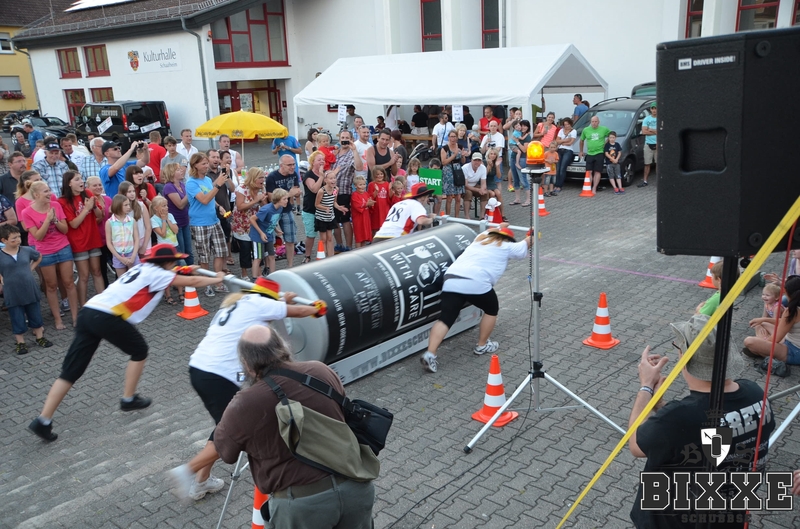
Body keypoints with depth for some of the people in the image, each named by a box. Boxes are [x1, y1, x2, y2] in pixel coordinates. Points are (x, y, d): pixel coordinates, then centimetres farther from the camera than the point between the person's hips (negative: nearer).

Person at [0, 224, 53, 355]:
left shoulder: (26, 250, -3)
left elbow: (39, 257, 18)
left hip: (30, 290, 3)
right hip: (12, 294, -2)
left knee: (36, 315, 14)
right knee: (17, 320, 7)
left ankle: (40, 337, 30)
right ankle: (20, 343, 21)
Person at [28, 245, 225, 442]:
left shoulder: (143, 269, 25)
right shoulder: (157, 273, 3)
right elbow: (192, 282, 8)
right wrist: (217, 279, 21)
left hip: (89, 312, 8)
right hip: (107, 317, -8)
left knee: (70, 371, 8)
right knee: (139, 351, 15)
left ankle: (43, 421, 8)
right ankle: (128, 400, 22)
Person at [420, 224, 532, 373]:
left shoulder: (481, 238, 33)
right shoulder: (506, 246, 19)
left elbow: (491, 231, 57)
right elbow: (525, 245, 37)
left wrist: (501, 226, 77)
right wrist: (530, 238, 58)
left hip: (451, 279, 5)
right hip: (476, 282, -5)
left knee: (445, 318, -1)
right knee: (492, 309, 22)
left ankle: (430, 354, -16)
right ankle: (482, 346, 29)